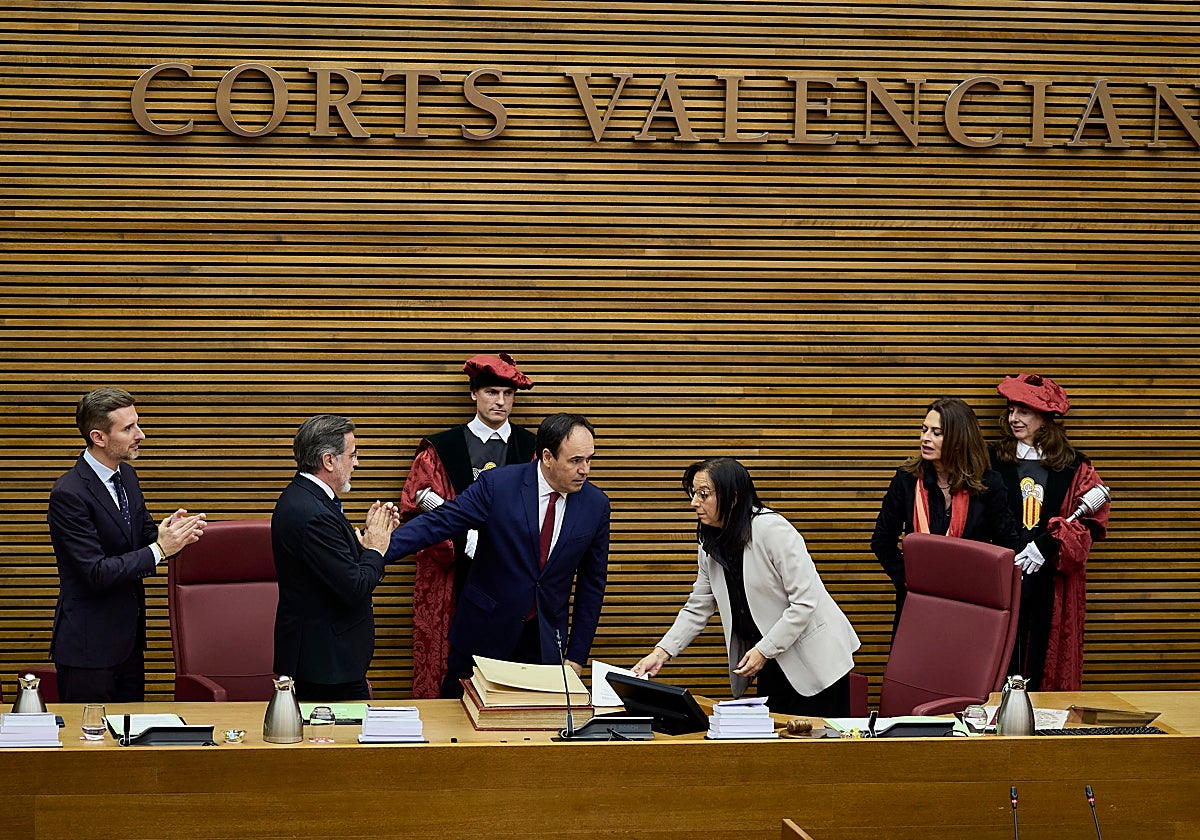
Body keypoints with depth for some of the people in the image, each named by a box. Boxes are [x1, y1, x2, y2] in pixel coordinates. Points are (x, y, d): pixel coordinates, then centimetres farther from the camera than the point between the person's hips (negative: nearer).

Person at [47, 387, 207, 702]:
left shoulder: (127, 476, 6)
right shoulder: (69, 494, -20)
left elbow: (144, 535, 13)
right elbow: (96, 572, -23)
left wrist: (167, 532, -10)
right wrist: (159, 549, -23)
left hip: (129, 638, 8)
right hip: (88, 648, -8)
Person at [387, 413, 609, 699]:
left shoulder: (596, 504, -4)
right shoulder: (497, 485, -13)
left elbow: (592, 581, 4)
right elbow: (437, 523, -15)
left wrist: (577, 657, 4)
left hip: (546, 640, 2)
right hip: (484, 631, -2)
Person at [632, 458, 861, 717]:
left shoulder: (773, 530, -20)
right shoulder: (711, 544, 4)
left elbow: (805, 601, -21)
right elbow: (697, 609, 9)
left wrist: (764, 650, -20)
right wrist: (662, 652, -3)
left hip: (814, 661, -7)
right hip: (772, 663, 7)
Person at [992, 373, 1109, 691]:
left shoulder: (1074, 468, 5)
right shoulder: (993, 461, 6)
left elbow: (1094, 521, -1)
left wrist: (1048, 544, -15)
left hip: (1053, 584, 0)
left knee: (1046, 663, 3)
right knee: (1002, 662, -1)